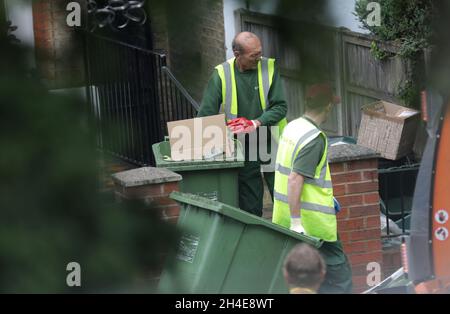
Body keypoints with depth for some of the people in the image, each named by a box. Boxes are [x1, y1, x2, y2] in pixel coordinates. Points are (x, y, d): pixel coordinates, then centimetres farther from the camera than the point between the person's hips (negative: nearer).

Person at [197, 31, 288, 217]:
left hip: (271, 142, 0)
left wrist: (255, 123, -20)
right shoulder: (221, 74, -4)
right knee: (249, 208, 5)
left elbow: (280, 107, -7)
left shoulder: (269, 68, -3)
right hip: (242, 147, 0)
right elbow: (206, 113, -2)